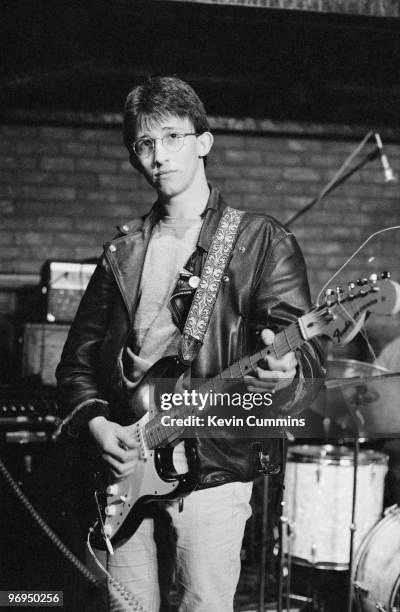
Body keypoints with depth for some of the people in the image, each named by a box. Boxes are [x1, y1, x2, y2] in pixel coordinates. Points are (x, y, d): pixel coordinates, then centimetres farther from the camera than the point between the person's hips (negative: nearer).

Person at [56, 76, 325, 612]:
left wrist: (283, 372, -32)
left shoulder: (262, 242, 0)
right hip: (127, 467, 4)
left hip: (214, 467, -4)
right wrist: (95, 422, -3)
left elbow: (307, 355, -9)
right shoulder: (122, 253, 14)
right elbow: (77, 360, 15)